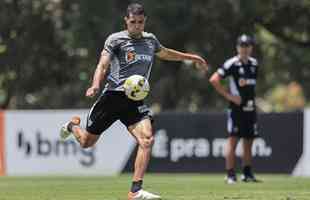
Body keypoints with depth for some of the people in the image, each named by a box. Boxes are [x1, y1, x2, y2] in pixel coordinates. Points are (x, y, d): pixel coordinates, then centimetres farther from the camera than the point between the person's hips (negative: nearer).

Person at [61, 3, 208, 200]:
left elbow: (164, 53, 35)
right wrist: (96, 85, -33)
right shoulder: (115, 39, -4)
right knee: (87, 142, 8)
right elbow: (103, 65, -14)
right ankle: (73, 125, 47)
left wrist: (192, 57, 41)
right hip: (113, 96, -3)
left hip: (135, 100, 3)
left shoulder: (150, 40, 13)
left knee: (147, 139, -21)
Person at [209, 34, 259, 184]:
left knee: (248, 140, 11)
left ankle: (247, 173, 20)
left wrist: (252, 99, 14)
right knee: (233, 139, -8)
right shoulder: (232, 64, -9)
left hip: (250, 107, 7)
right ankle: (230, 174, -8)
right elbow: (214, 80, -14)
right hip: (236, 107, -7)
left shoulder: (254, 63, 12)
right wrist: (228, 95, -15)